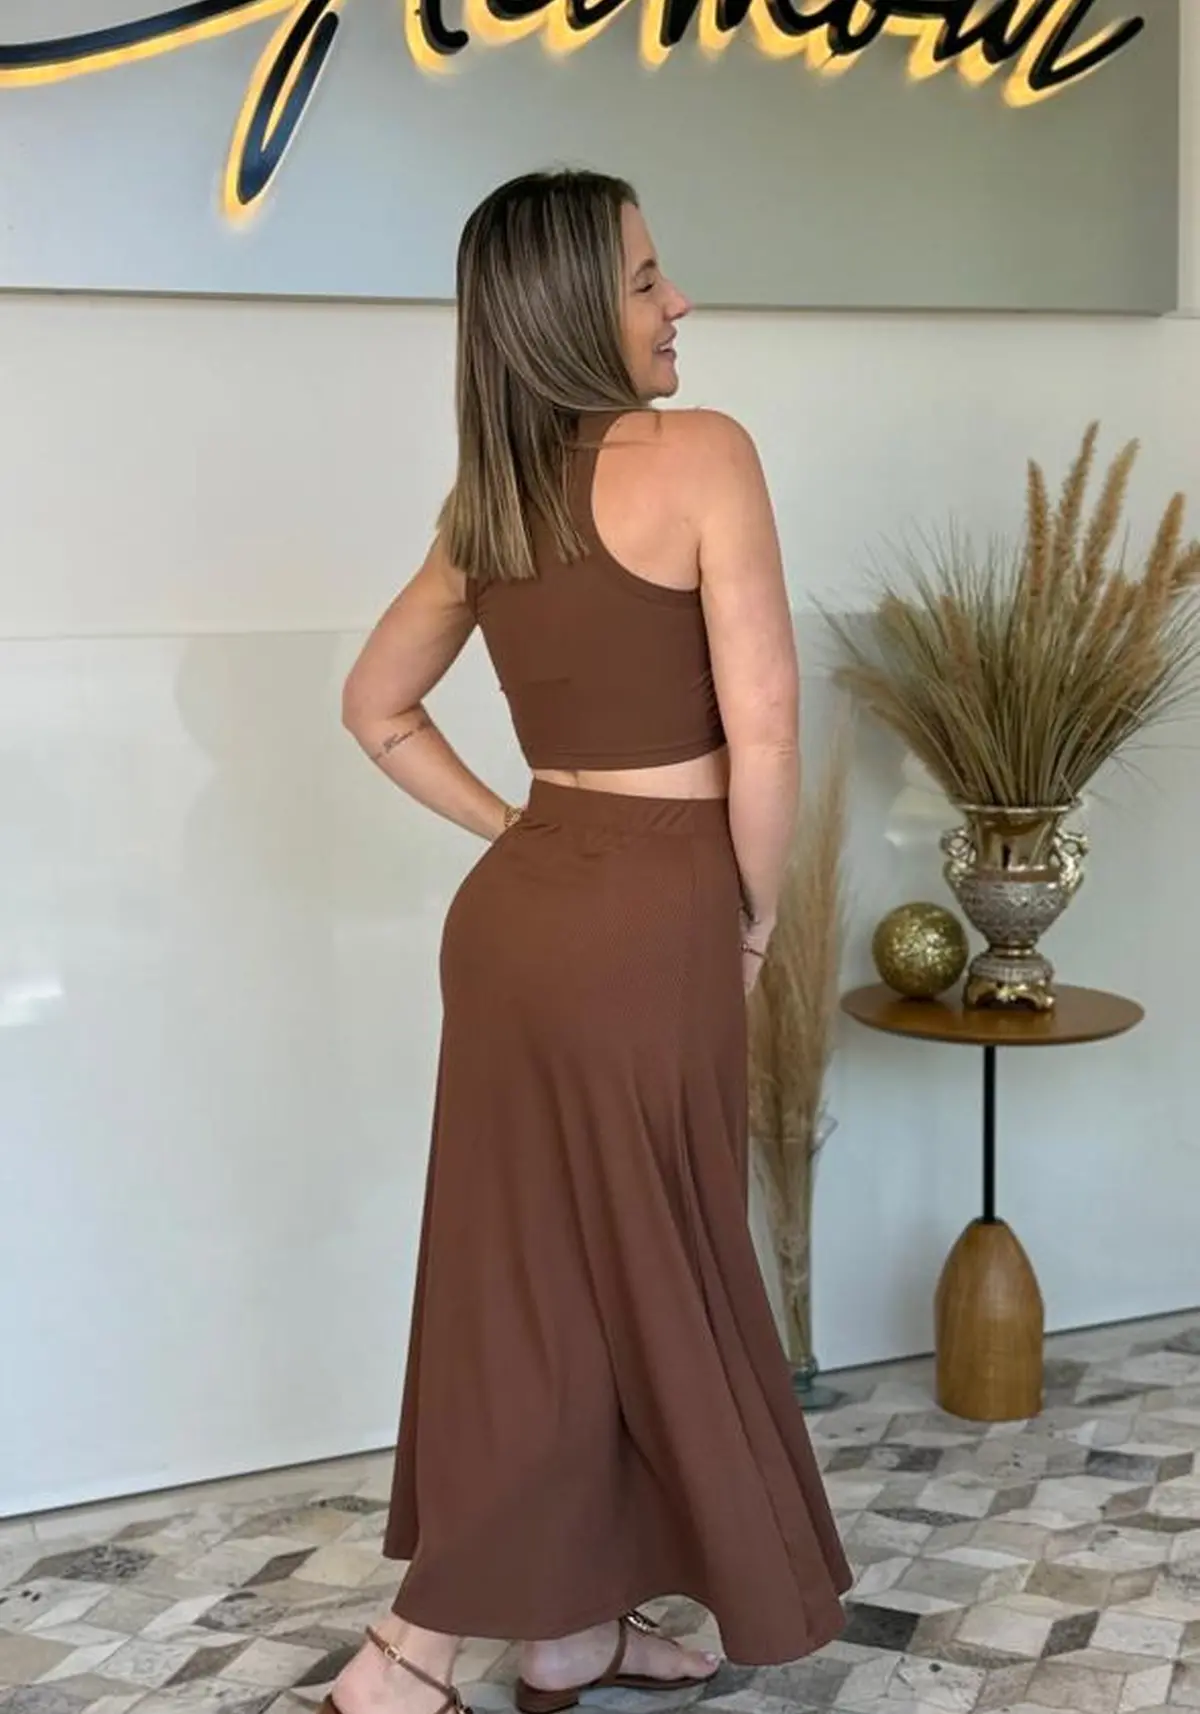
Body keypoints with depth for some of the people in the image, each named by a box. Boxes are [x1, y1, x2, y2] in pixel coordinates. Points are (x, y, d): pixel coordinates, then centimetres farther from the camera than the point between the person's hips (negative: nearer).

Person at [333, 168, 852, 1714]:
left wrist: (517, 830, 16)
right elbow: (761, 732, -16)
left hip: (521, 907, 8)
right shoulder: (699, 454, -13)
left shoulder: (483, 505, 8)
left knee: (540, 1277, 15)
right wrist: (754, 912, -2)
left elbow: (376, 707, 18)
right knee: (631, 1284, 5)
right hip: (645, 921, -7)